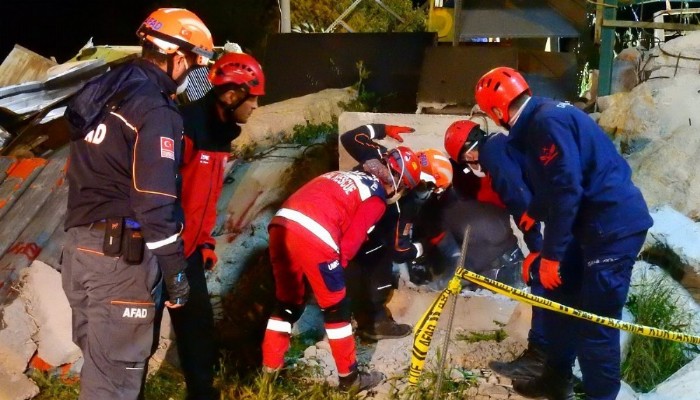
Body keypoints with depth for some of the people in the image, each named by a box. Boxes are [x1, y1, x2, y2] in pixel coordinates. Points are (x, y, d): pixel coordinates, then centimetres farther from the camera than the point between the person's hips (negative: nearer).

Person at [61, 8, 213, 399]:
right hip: (121, 255, -9)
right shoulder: (155, 110, -15)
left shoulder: (103, 92, 13)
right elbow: (156, 200, -19)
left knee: (98, 362, 19)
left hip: (80, 245, 9)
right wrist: (175, 270, -13)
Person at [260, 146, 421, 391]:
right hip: (312, 236, -7)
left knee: (287, 301, 23)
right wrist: (335, 270, 19)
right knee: (336, 307, 9)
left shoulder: (349, 176, 30)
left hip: (280, 224, 7)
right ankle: (349, 377, 18)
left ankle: (270, 367, 30)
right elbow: (349, 243, 3)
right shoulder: (377, 198, 9)